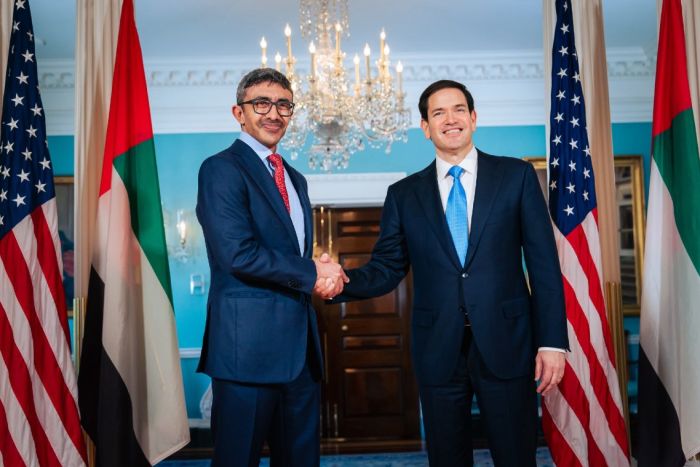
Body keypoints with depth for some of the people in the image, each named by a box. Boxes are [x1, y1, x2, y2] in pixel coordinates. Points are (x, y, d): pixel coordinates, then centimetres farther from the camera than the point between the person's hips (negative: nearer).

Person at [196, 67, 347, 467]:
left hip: (300, 344, 8)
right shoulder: (221, 169, -8)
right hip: (248, 344, -7)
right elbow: (238, 253, -19)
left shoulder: (296, 179, 18)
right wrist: (311, 272, -10)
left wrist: (326, 277, -1)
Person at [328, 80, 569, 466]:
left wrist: (552, 341, -5)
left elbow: (544, 263, 0)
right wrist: (344, 280, -16)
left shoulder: (516, 176, 3)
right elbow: (386, 269, 5)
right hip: (438, 350, 2)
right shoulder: (404, 194, 6)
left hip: (505, 344, -1)